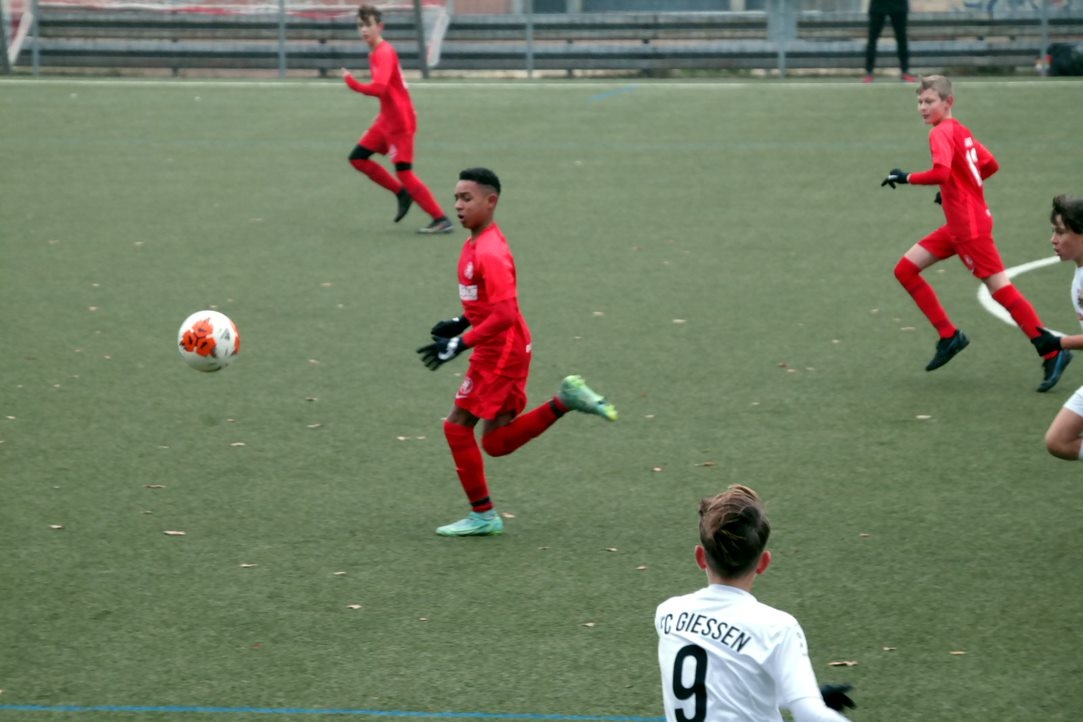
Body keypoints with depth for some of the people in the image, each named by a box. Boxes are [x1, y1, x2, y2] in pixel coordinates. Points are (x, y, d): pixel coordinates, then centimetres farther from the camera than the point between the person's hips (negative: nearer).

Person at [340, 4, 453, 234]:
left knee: (404, 173, -9)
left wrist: (352, 82, -21)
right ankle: (401, 193, 19)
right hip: (387, 119, 10)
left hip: (400, 122, -10)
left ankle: (441, 220, -6)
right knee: (358, 158, 12)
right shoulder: (374, 53, 10)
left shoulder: (384, 53, -21)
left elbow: (378, 88, -33)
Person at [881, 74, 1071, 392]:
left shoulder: (941, 133, -15)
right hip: (958, 226, 10)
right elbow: (990, 165, 20)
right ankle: (949, 336, 10)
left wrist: (906, 178, -19)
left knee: (1000, 289, -9)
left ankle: (1052, 354, -6)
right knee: (905, 269, 9)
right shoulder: (961, 131, 13)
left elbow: (941, 173, -31)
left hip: (970, 228, -10)